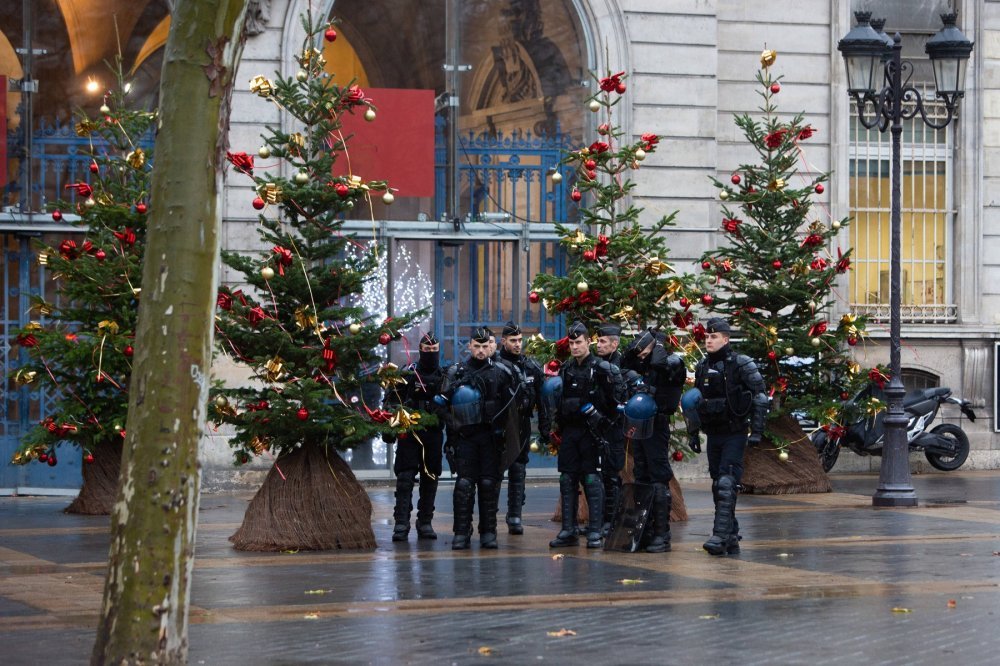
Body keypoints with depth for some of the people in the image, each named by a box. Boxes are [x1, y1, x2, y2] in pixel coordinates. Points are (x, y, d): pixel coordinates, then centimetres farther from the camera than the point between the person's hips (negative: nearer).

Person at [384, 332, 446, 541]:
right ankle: (401, 524, -10)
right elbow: (393, 403, 0)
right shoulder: (407, 375, 0)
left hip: (434, 435, 3)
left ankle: (425, 522, 15)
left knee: (430, 479, 7)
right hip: (409, 435, -3)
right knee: (405, 478, -8)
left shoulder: (444, 377, 9)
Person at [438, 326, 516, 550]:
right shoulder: (456, 372, 8)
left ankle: (488, 532, 7)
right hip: (465, 436, 0)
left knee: (489, 483, 1)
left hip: (491, 436, 0)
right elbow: (443, 401, 4)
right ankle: (462, 533, -1)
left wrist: (499, 425, -2)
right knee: (464, 483, -4)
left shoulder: (501, 372, 8)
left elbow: (511, 404, 8)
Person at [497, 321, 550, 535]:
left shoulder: (532, 367, 7)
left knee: (518, 472, 5)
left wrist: (545, 428, 7)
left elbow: (542, 399, 10)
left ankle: (515, 518, 10)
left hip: (522, 426, 3)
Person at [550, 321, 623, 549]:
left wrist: (605, 418, -7)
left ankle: (595, 532, -2)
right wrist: (560, 422, 14)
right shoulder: (566, 369, 13)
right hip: (569, 430, 6)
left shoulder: (600, 368, -6)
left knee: (592, 479, -6)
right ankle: (568, 531, 9)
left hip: (591, 430, -6)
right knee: (567, 480, 5)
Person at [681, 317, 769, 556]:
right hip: (713, 435, 7)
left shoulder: (741, 364, -9)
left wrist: (757, 432, -15)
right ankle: (732, 539, 17)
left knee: (726, 485, -16)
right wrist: (693, 432, 17)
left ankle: (720, 537, -21)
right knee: (718, 486, 8)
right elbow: (694, 402, 20)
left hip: (735, 434, -7)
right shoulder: (702, 366, 10)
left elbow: (760, 397, -10)